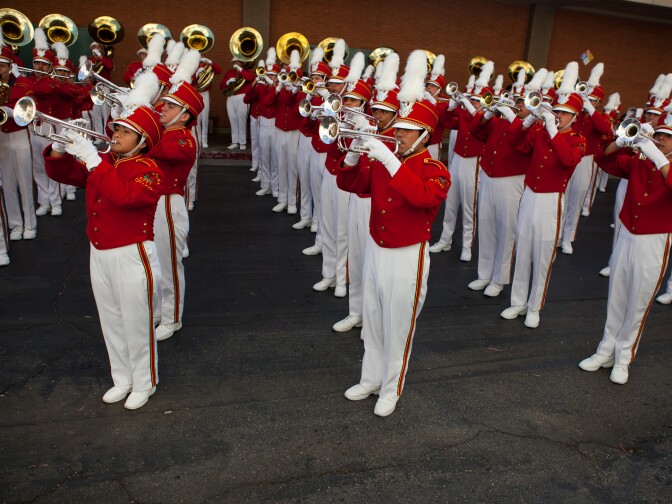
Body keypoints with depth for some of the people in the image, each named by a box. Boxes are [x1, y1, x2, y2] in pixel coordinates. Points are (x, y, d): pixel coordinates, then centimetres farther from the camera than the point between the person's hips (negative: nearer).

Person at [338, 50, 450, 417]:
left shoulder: (435, 170, -12)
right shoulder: (382, 160, 4)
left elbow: (421, 196, -34)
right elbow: (350, 184, 4)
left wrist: (389, 160, -36)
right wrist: (356, 152, -13)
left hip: (406, 259, -5)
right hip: (375, 252, 6)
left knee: (397, 331, 8)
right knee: (372, 325, 18)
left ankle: (391, 390, 26)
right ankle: (371, 379, 37)